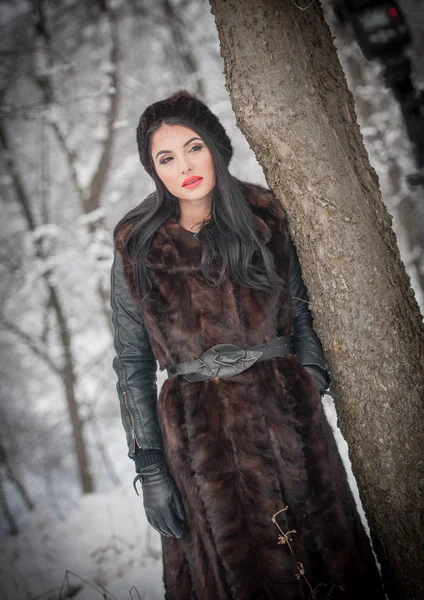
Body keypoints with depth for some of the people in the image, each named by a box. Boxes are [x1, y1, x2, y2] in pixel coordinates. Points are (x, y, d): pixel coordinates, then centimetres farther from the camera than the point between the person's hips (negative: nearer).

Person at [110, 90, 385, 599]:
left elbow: (299, 313, 11)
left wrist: (310, 382, -1)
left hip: (288, 412, 2)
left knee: (325, 558, 10)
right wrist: (149, 467, -3)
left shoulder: (264, 217, 3)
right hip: (198, 432, -1)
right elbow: (132, 363, 1)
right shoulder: (137, 249, -2)